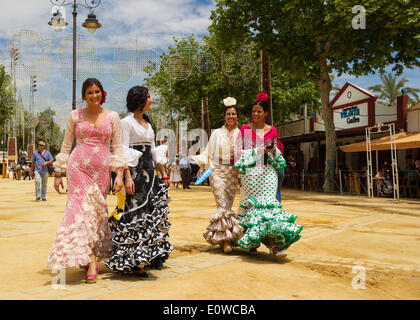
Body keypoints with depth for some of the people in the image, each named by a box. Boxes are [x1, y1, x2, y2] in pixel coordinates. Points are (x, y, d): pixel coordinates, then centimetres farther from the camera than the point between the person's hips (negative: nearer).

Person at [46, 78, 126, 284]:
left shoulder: (112, 117, 7)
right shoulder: (75, 116, 7)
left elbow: (117, 147, 6)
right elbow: (66, 145, 10)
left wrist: (119, 173, -4)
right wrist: (59, 173, 6)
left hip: (101, 170, 1)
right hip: (78, 167, -1)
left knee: (96, 210, 3)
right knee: (82, 209, -10)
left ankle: (88, 257, 17)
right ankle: (91, 260, -9)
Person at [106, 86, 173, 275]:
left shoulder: (147, 123, 18)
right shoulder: (127, 122, -5)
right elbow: (123, 152, -12)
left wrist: (164, 174, 19)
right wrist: (128, 177, -21)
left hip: (150, 172, 8)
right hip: (135, 172, -8)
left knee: (153, 212, 8)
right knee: (136, 213, -9)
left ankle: (151, 256, 18)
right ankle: (133, 260, -3)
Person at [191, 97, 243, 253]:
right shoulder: (217, 133, 7)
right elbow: (208, 152, 8)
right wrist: (202, 168, -2)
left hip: (233, 172, 1)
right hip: (218, 171, -1)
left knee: (228, 205, 5)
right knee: (222, 204, -11)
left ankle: (226, 238, 18)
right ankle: (225, 239, -8)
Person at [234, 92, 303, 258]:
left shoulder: (272, 131, 11)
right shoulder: (245, 129, 6)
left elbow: (276, 152, 19)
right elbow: (239, 151, 2)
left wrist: (273, 151, -5)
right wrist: (258, 151, -11)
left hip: (267, 171, 1)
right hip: (250, 171, -1)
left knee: (268, 201, -10)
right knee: (253, 202, 0)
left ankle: (274, 244, -12)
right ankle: (253, 241, 13)